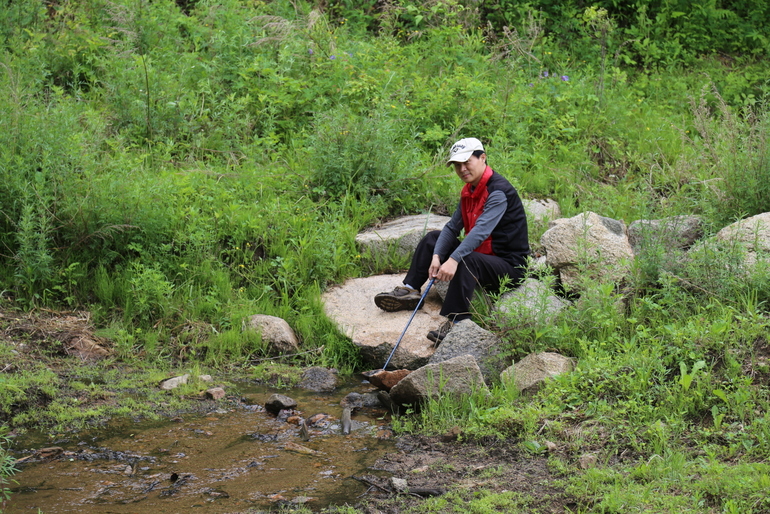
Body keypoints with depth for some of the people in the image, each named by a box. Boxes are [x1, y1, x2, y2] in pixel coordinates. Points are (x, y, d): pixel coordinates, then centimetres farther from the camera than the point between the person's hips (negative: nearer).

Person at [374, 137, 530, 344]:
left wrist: (454, 260, -43)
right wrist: (436, 257, -14)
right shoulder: (469, 191, 8)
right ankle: (409, 290, 0)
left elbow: (482, 230, -34)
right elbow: (452, 227, 3)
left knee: (466, 261, -38)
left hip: (509, 266, -9)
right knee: (433, 238, 9)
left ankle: (455, 322, -40)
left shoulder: (498, 191, -21)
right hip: (481, 254, 9)